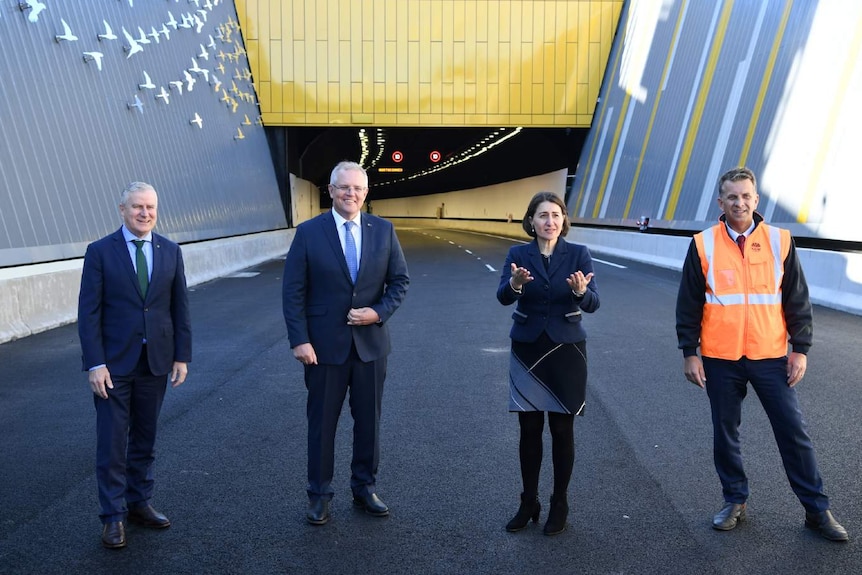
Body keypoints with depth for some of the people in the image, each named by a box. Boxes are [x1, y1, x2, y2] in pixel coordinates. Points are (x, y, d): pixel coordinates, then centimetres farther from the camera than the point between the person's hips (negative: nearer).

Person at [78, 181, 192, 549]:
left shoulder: (171, 251, 4)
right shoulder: (100, 252, -5)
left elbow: (180, 307, 6)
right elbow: (89, 312, -7)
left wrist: (182, 356, 1)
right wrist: (95, 363, -13)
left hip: (156, 362, 3)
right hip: (114, 363, -3)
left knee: (145, 438, 13)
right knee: (112, 442, 3)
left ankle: (139, 503, 27)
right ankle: (113, 516, 15)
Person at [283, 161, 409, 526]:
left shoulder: (383, 230, 1)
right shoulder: (309, 232, -5)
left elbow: (400, 281, 5)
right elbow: (293, 291, -6)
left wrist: (379, 312, -12)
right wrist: (299, 340, -13)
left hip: (371, 342, 2)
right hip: (325, 344, -2)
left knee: (369, 420, 13)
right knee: (322, 422, 9)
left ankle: (365, 488, 30)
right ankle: (319, 494, 24)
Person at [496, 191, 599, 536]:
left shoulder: (578, 254, -4)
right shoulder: (518, 254, -2)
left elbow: (592, 304, -14)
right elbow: (503, 297, -18)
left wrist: (581, 290, -36)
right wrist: (515, 283, -40)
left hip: (566, 349, -1)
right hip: (527, 349, 1)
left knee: (562, 430, 5)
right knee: (529, 429, 7)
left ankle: (559, 504, 20)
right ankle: (529, 502, 22)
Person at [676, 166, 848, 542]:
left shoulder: (779, 241, 1)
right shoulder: (703, 245, -2)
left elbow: (797, 299, 5)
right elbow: (688, 304, 1)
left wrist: (800, 349, 1)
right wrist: (689, 353, -1)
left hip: (771, 356, 0)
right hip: (720, 359, 0)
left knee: (794, 432, 5)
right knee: (725, 433, 10)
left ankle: (817, 510, 19)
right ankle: (735, 501, 28)